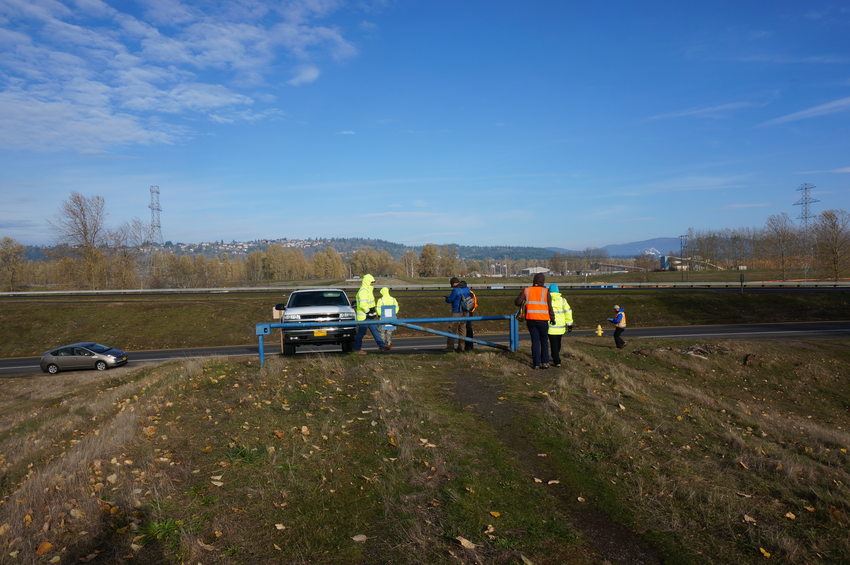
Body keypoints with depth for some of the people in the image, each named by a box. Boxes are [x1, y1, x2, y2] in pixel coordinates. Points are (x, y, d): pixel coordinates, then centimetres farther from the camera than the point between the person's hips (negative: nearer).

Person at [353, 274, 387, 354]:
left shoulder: (368, 290, 16)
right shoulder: (363, 291, -18)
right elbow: (362, 304, -26)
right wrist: (369, 312, -21)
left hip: (369, 316, 10)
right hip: (363, 317, -10)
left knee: (375, 331, 8)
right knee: (361, 333, 0)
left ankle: (381, 346, 10)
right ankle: (357, 349, 10)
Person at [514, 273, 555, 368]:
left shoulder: (526, 291, 2)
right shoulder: (546, 292, -4)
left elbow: (517, 302, -6)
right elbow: (549, 307, -7)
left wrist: (524, 303, 14)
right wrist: (552, 318, 6)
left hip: (531, 320, 2)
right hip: (543, 320, -2)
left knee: (535, 341, 9)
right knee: (544, 341, 14)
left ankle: (536, 364, 6)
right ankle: (545, 362, 9)